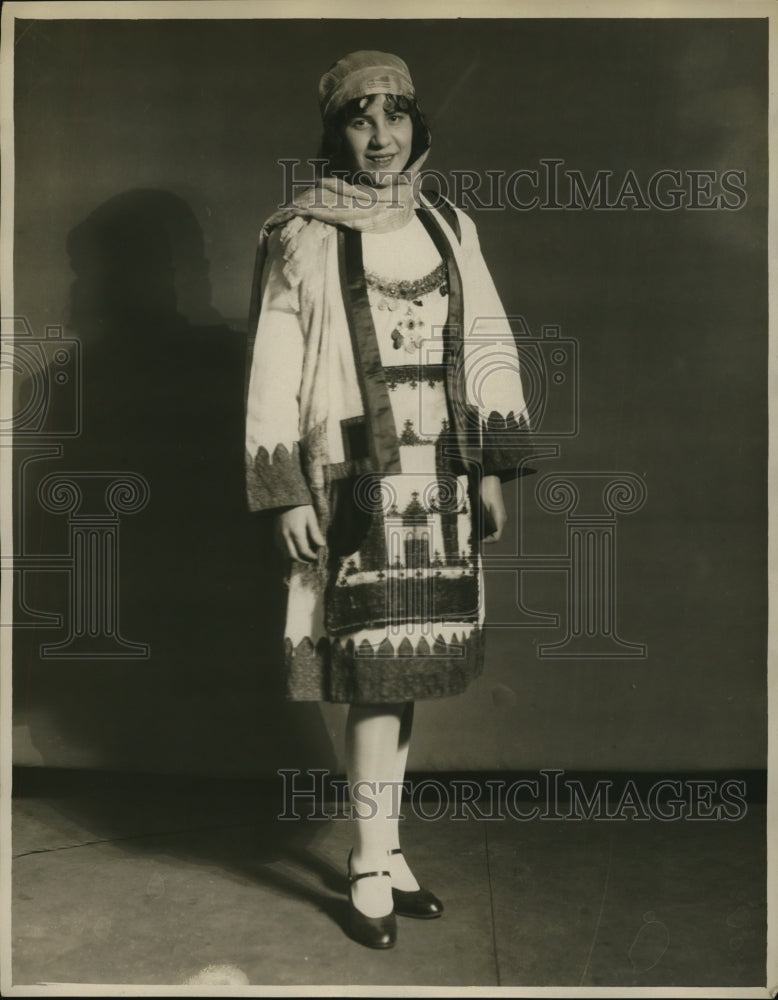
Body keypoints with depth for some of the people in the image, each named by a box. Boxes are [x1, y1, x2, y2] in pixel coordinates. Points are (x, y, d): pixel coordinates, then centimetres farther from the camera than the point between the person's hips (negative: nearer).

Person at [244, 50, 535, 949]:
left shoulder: (449, 228, 12)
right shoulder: (297, 240, 0)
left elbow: (490, 349, 12)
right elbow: (273, 377, -3)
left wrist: (493, 467, 6)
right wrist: (285, 495, -9)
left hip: (439, 482, 4)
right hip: (352, 481, -4)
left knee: (404, 669, 10)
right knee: (378, 674, -4)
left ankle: (383, 848, 25)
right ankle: (372, 868, 12)